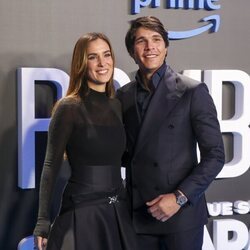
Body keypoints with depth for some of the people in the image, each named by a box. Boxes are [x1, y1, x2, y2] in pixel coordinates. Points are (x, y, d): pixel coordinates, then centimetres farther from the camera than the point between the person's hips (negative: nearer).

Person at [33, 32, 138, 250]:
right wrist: (43, 221, -13)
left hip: (118, 211, 6)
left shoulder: (117, 106, 8)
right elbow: (51, 166, -9)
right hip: (83, 211, -6)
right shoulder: (69, 108, -10)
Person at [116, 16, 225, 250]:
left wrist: (180, 197, -15)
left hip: (181, 213, -3)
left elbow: (215, 155, -8)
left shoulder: (193, 91, -8)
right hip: (137, 213, 4)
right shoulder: (124, 95, 6)